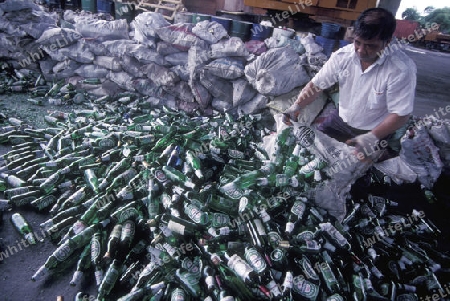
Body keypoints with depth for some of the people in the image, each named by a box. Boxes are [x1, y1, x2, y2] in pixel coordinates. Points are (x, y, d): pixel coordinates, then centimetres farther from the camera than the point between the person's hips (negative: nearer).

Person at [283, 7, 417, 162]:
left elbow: (401, 114, -25)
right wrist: (296, 106, -27)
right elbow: (316, 85, -12)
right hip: (341, 119, 4)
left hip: (376, 131, -4)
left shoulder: (402, 69, -29)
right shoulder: (343, 56, -17)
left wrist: (373, 137, -39)